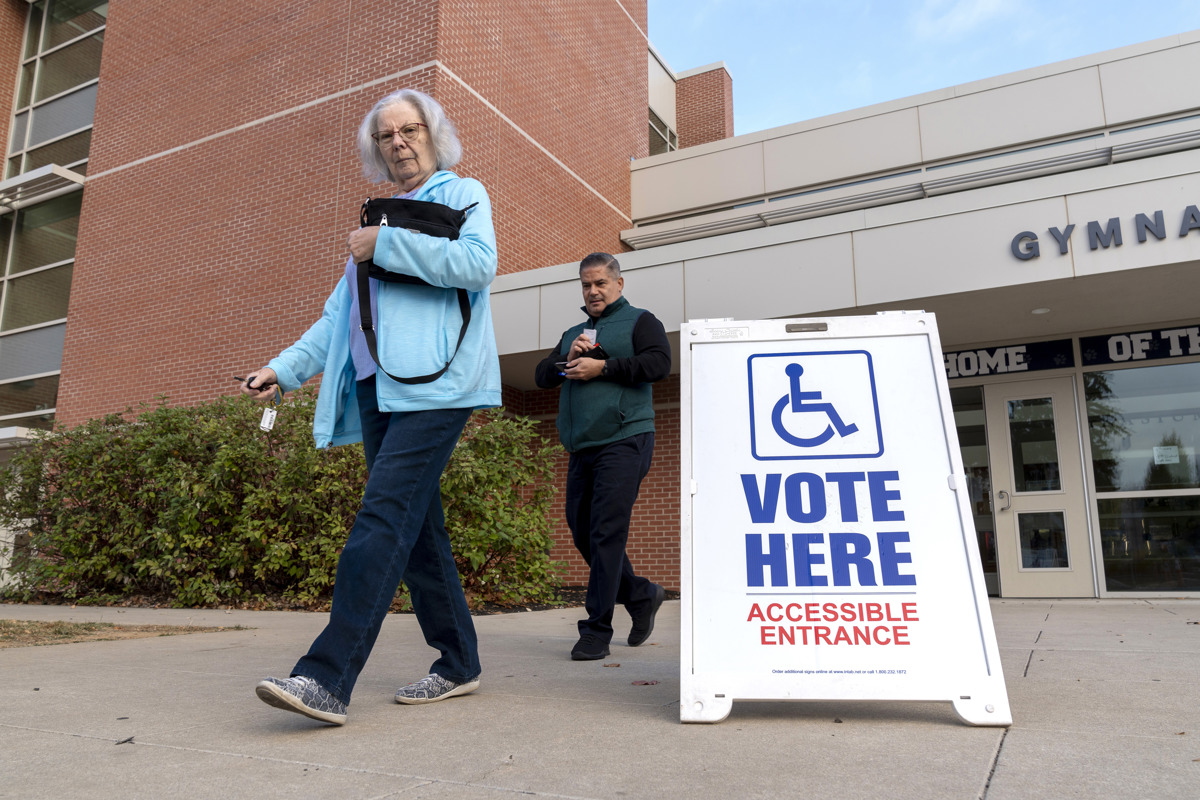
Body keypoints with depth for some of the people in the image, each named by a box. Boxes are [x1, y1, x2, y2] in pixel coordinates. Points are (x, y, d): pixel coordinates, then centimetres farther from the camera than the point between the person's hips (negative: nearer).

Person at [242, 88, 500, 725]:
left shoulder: (463, 194, 10)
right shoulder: (379, 219, 29)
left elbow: (479, 264, -13)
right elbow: (341, 311, 27)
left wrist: (387, 245, -8)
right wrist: (285, 368, 18)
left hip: (433, 383, -7)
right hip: (378, 387, 7)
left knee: (384, 518, -17)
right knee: (415, 527, 5)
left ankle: (327, 679, -19)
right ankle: (458, 663, 15)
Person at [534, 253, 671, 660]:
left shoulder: (639, 321, 8)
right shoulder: (573, 333, 26)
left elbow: (659, 362, -9)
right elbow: (542, 375, 18)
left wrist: (603, 367, -13)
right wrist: (568, 360, -2)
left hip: (624, 440, -7)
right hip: (581, 446, 7)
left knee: (606, 533, -12)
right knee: (582, 531, 8)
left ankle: (597, 630, -6)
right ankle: (642, 596, 26)